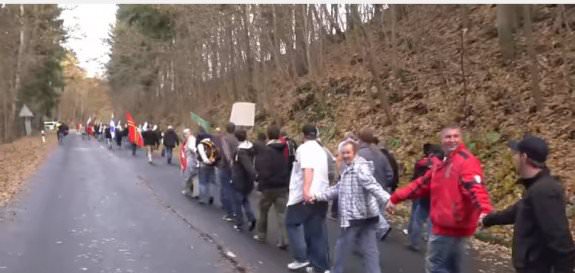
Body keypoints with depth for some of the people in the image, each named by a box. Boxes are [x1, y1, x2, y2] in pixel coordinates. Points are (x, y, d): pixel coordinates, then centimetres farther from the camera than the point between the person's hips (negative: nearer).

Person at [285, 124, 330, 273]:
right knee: (317, 230, 9)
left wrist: (306, 189, -37)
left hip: (305, 195, -7)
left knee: (292, 223, 10)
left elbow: (308, 168, -24)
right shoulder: (321, 150, 19)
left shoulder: (304, 148, -7)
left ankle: (302, 257, 4)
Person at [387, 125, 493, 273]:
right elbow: (422, 183, 20)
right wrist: (396, 198, 16)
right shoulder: (444, 164, 17)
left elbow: (475, 186, -31)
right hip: (447, 225, 10)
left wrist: (484, 210, -48)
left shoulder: (466, 160, -14)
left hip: (451, 225, -10)